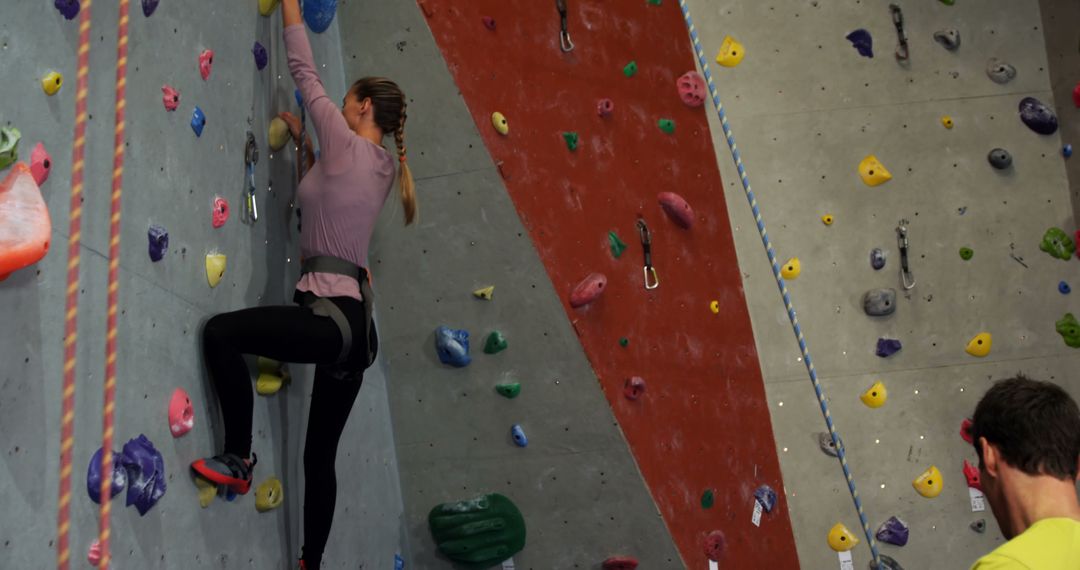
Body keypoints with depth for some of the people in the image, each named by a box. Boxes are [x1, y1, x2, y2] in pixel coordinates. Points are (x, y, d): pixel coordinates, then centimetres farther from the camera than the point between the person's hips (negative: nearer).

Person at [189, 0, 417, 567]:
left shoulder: (347, 144, -5)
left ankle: (238, 460, -7)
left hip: (331, 317, -9)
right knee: (320, 457, 14)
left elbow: (304, 72, 3)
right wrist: (304, 142, 33)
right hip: (354, 323, 9)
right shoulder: (378, 167, 18)